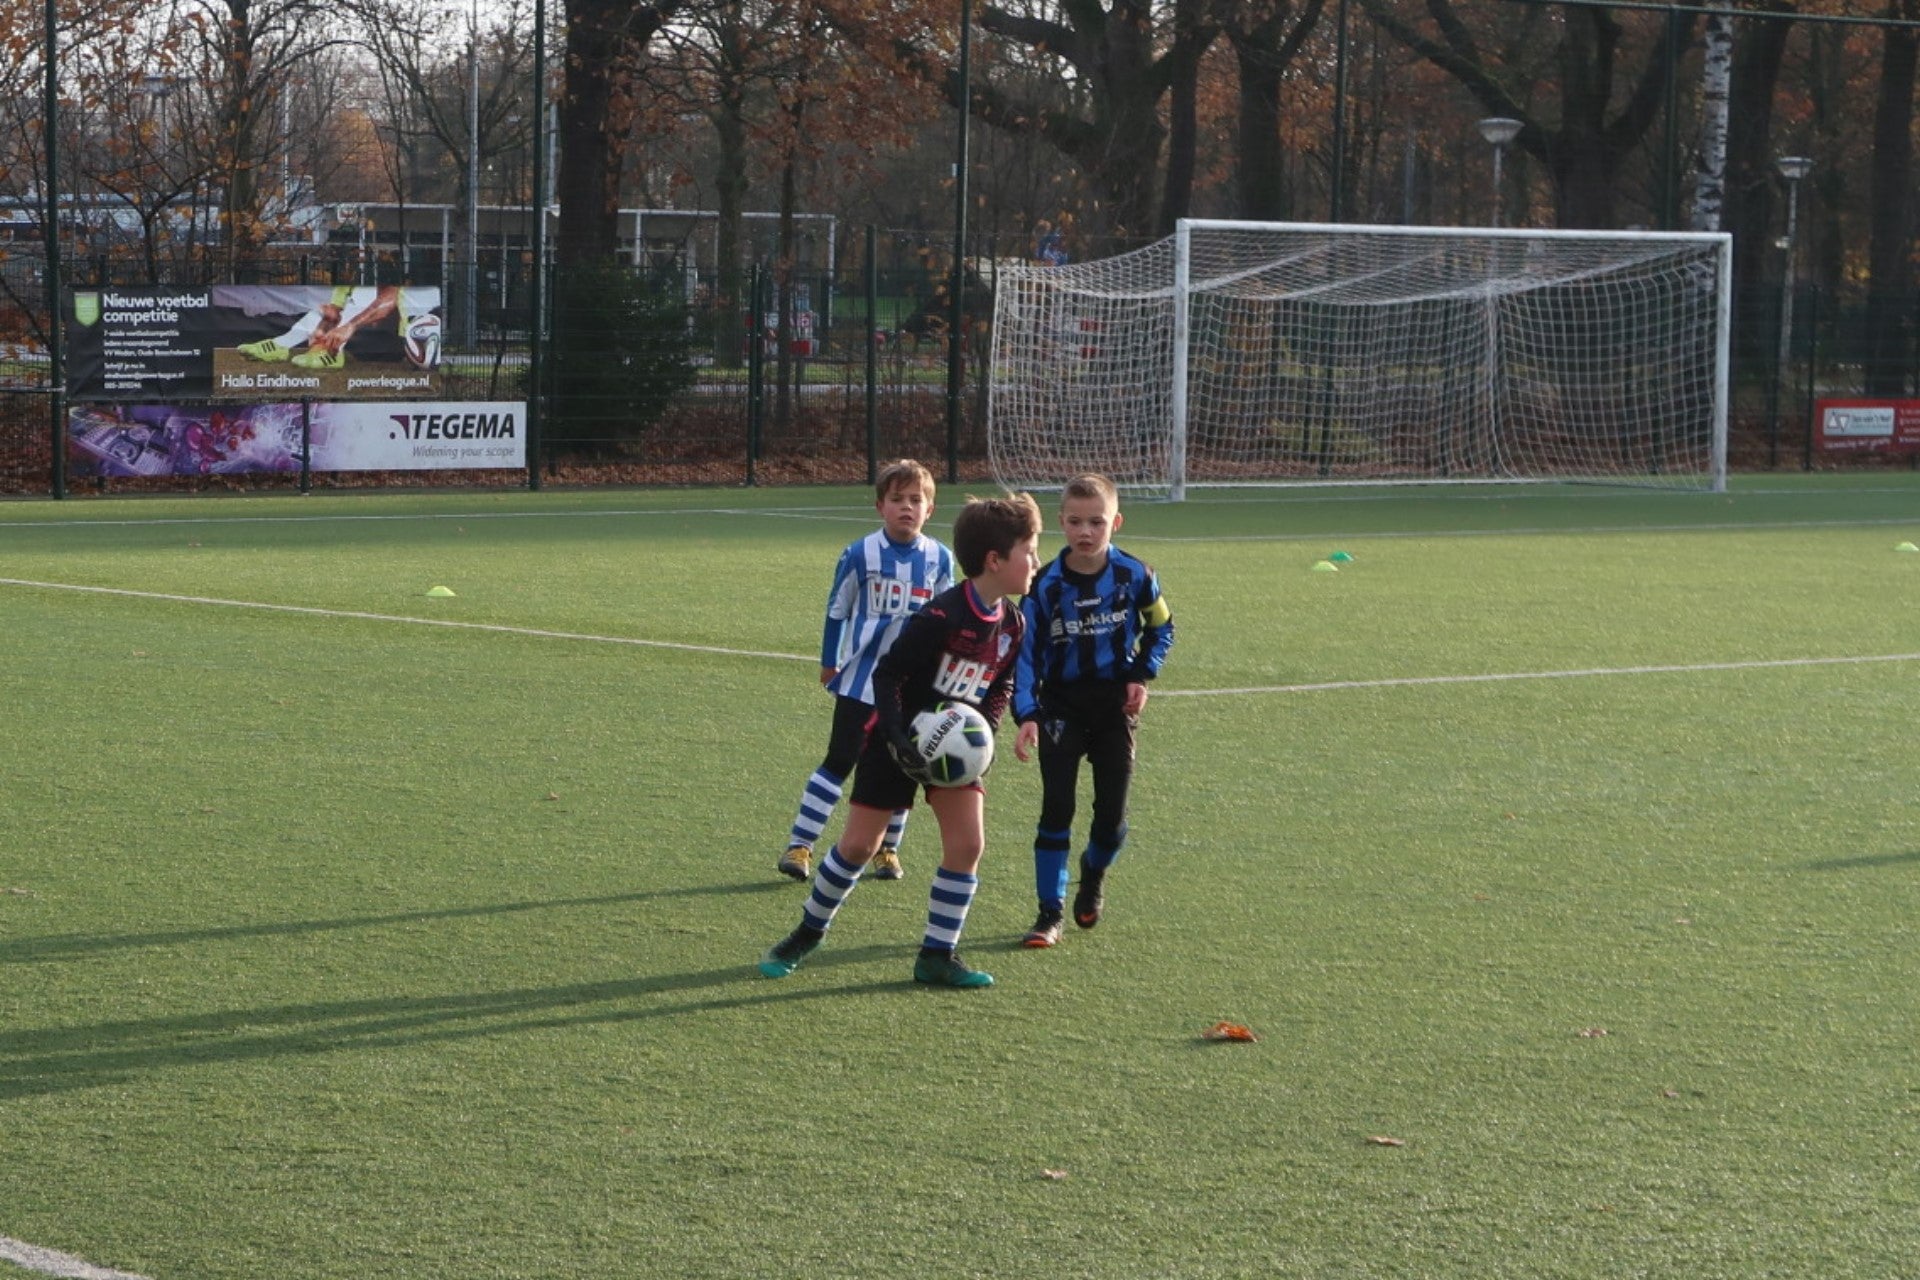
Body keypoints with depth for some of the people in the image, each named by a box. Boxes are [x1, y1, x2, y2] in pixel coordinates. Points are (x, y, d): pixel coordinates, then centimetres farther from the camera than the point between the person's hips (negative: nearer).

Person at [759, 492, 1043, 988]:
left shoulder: (1011, 623, -4)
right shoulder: (941, 617, -26)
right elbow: (887, 674, -21)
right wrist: (897, 739, -28)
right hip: (900, 738, -6)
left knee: (968, 843, -8)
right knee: (858, 844, 0)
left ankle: (937, 956, 3)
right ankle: (809, 932, 22)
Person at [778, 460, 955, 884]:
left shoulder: (939, 559, -2)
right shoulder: (860, 555, -10)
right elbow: (837, 610, 2)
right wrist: (829, 662, 8)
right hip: (861, 680, -3)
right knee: (839, 761, -3)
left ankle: (888, 849, 23)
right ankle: (799, 845, 1)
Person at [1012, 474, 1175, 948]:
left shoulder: (1134, 576, -8)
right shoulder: (1046, 585, -11)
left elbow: (1161, 627, 11)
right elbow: (1027, 653, -9)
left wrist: (1142, 674, -3)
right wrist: (1026, 716, -20)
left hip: (1115, 705, 1)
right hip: (1061, 706, -1)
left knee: (1112, 815, 1)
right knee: (1056, 808, -8)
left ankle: (1094, 874, 34)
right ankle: (1050, 912, 0)